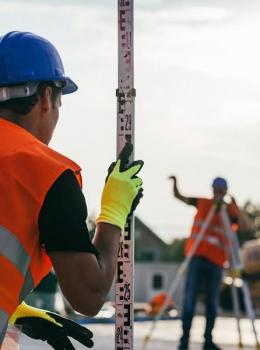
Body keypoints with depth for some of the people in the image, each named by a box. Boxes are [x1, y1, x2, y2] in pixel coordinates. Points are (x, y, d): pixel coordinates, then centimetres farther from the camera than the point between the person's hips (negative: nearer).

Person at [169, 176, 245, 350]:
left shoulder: (229, 210, 4)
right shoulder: (202, 203, 8)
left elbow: (242, 224, -13)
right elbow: (178, 196, 10)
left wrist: (235, 207, -26)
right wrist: (175, 182, -8)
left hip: (216, 262, 0)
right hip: (197, 257, 0)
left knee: (213, 303, 5)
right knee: (190, 300, -5)